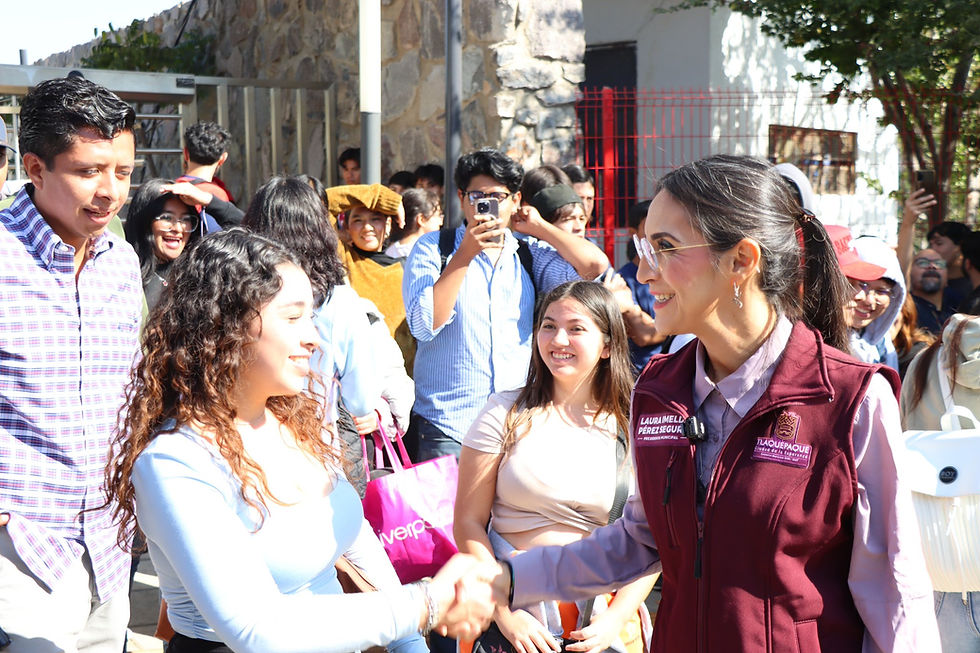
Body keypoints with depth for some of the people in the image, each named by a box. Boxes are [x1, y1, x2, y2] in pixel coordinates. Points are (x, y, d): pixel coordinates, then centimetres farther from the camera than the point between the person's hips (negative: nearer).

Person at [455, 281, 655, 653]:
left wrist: (615, 619, -10)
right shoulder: (505, 414, -2)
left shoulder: (632, 430, 1)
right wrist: (504, 614, -11)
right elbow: (468, 523, -4)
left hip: (603, 613, 1)